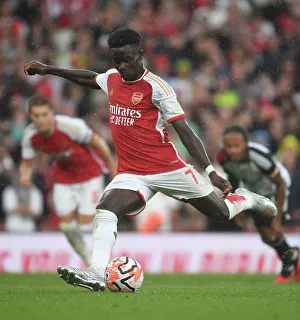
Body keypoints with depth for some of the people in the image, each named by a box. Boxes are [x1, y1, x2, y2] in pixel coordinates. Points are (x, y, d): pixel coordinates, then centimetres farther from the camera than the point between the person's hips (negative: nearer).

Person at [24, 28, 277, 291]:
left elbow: (185, 131, -14)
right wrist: (49, 70, 33)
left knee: (222, 212, 9)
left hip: (169, 169, -4)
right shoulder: (112, 79, 5)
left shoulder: (156, 87, -13)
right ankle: (97, 274, -35)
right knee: (104, 211, -25)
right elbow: (89, 78, 31)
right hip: (131, 174, 4)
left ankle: (248, 200, 42)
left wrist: (210, 171, -22)